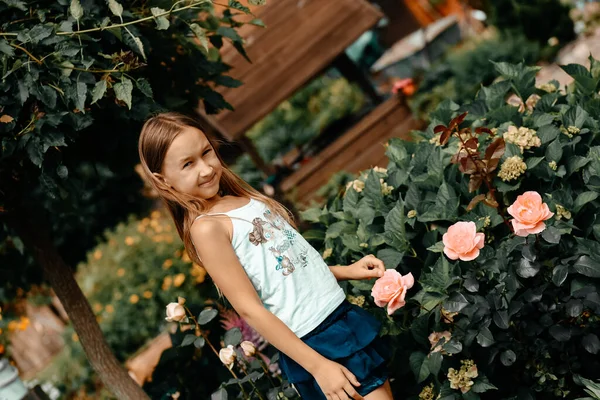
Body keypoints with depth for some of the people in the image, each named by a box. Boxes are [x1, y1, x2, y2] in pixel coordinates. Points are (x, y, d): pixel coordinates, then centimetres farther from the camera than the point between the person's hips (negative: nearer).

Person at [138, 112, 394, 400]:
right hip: (311, 342, -7)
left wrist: (346, 271, 9)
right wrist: (317, 366, -19)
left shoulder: (243, 199, 7)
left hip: (343, 313, 7)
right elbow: (249, 309, -19)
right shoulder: (206, 227, -16)